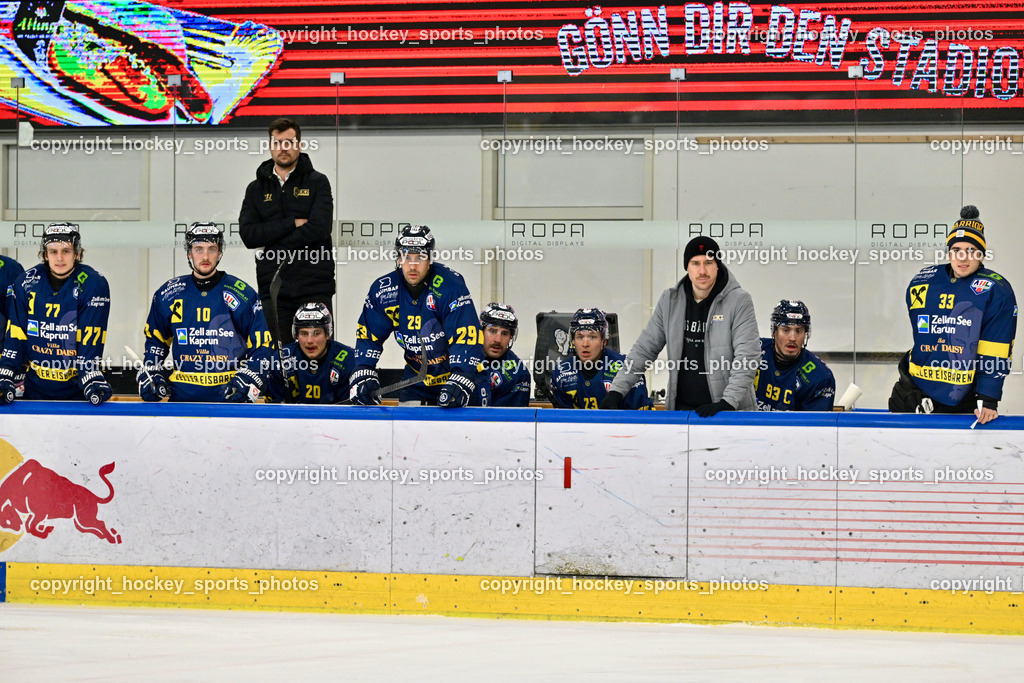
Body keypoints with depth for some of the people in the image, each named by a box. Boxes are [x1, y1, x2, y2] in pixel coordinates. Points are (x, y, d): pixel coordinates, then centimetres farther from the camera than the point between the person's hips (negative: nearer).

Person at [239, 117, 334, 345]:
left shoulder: (317, 182, 6)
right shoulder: (256, 189, 13)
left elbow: (319, 228, -10)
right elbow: (248, 235, -1)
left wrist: (275, 246, -9)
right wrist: (293, 223, -9)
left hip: (313, 286, -2)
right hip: (273, 288, 2)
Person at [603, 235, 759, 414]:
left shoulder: (739, 301, -5)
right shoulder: (669, 301, 8)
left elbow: (748, 357, -12)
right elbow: (644, 349, 11)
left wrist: (728, 401, -23)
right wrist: (617, 390, 1)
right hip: (681, 409, 3)